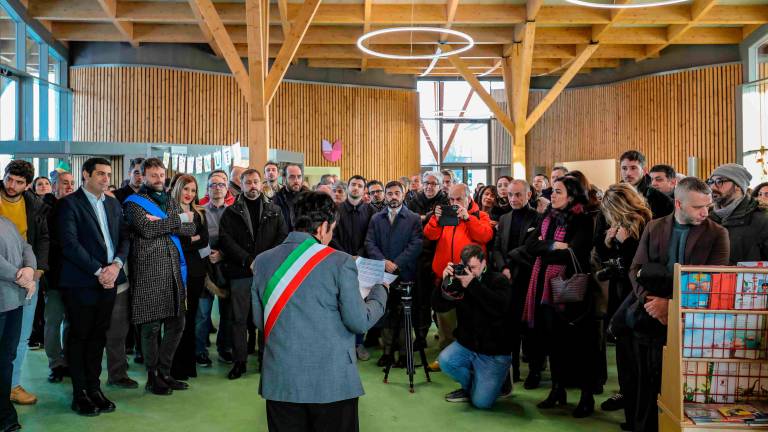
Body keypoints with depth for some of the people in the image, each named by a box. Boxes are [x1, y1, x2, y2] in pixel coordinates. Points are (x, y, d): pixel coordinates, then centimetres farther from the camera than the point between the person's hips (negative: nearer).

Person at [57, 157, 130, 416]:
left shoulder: (113, 204, 14)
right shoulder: (70, 203, -5)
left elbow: (124, 238, 10)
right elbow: (70, 243, -14)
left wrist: (116, 264, -8)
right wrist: (98, 271, -16)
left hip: (109, 279, 6)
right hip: (81, 282, -5)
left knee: (98, 336, 11)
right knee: (79, 337, 4)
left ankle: (94, 388, 21)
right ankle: (80, 394, 13)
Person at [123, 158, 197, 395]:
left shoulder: (171, 202, 20)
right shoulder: (133, 203, 2)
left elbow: (191, 228, 6)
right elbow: (146, 229, -16)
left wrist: (163, 223, -8)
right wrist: (178, 219, -9)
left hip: (174, 269, 6)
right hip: (148, 271, -6)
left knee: (176, 324, 8)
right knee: (152, 326, 0)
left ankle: (164, 372, 22)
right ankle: (152, 377, 14)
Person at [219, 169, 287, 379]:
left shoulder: (274, 211, 10)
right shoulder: (231, 212, 7)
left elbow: (283, 237, 3)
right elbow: (225, 240, -3)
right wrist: (248, 260, -14)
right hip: (240, 272, -1)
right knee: (239, 318, 3)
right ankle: (239, 361, 13)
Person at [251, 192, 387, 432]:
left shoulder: (262, 261, 2)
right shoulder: (340, 262, -11)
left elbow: (258, 320, 7)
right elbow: (359, 322, -10)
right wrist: (379, 292, 7)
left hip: (279, 382, 4)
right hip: (333, 383, -3)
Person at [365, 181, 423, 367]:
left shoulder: (414, 219, 4)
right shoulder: (376, 219, 11)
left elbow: (416, 245, -6)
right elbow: (370, 243, 3)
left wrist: (396, 263, -14)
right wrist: (383, 261, -13)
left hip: (405, 273, -2)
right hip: (383, 273, 2)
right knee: (386, 313, 5)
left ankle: (404, 352, 10)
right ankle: (387, 350, 13)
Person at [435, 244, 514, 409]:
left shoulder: (499, 281, -10)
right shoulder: (460, 280, 0)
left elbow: (500, 308, -30)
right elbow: (439, 306, -6)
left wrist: (472, 285, -33)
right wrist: (446, 283, -23)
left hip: (495, 352, -4)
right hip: (466, 345, 4)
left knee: (481, 402, -11)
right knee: (445, 360, -25)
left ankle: (499, 379, 22)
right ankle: (470, 384, 5)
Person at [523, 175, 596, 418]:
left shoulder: (583, 221, -10)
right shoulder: (547, 218, 11)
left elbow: (572, 254, -23)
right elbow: (529, 246, 1)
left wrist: (543, 248, -10)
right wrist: (553, 246, -16)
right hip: (545, 285, 7)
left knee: (577, 341, 2)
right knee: (553, 339, 14)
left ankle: (587, 396, 14)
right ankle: (558, 390, 27)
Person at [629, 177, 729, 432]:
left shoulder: (718, 234, 0)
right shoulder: (653, 227, 8)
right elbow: (636, 269, 4)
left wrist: (673, 305, -16)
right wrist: (651, 301, -13)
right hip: (651, 319, 2)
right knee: (648, 385, 7)